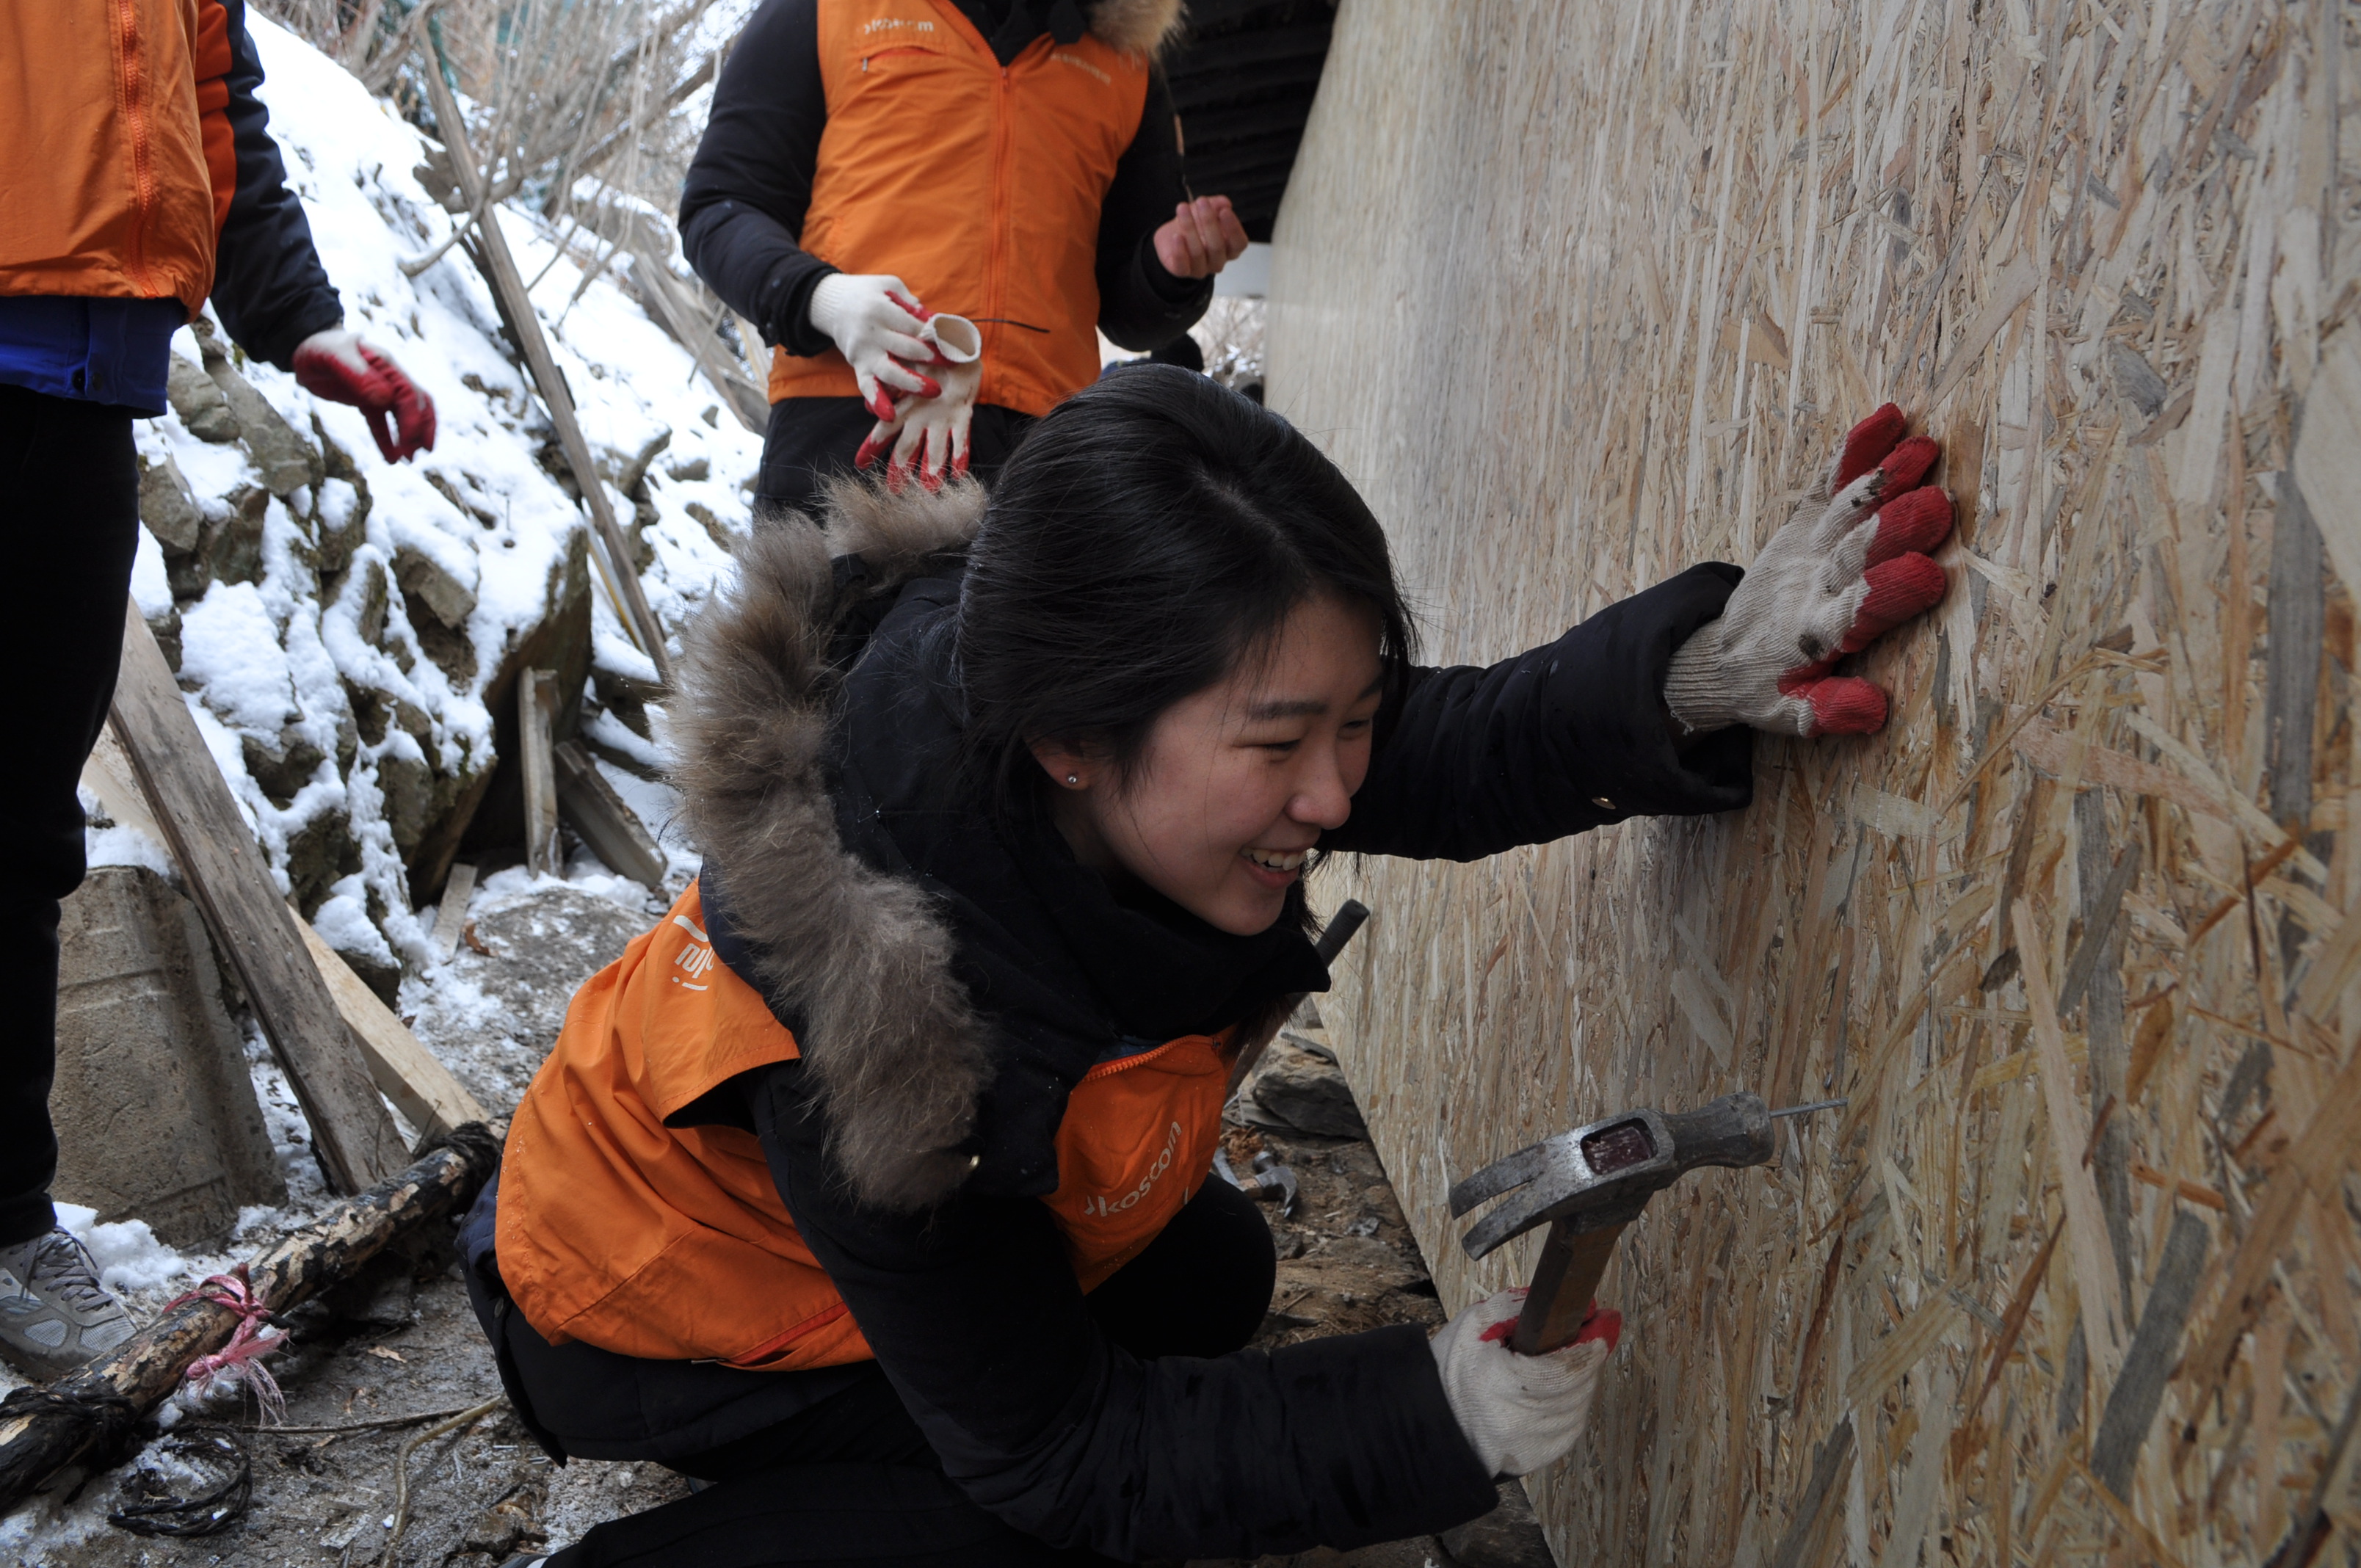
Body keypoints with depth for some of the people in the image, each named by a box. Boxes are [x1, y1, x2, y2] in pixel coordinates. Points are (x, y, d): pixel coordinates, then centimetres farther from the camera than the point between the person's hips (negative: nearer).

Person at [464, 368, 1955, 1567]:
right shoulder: (871, 1035, -43)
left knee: (1211, 1274, 7)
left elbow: (1445, 759, -17)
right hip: (665, 1309, -7)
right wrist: (1431, 1418, -37)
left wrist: (1696, 672, -36)